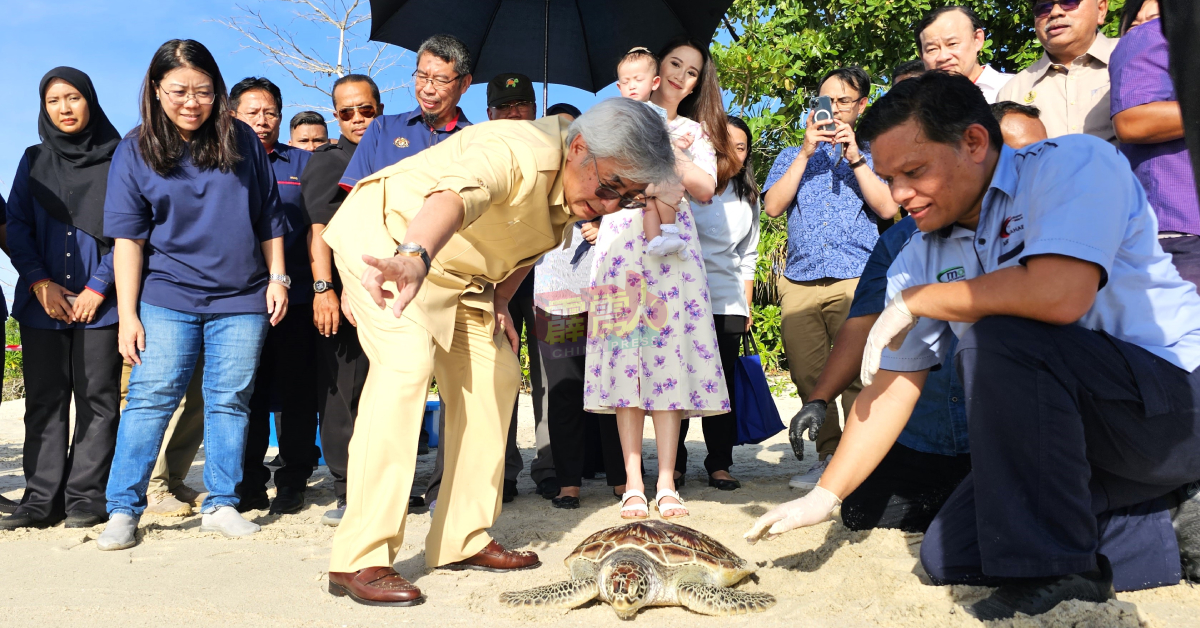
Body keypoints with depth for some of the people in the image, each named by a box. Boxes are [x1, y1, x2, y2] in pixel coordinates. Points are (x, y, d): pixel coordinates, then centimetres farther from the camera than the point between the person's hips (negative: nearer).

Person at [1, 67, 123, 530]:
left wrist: (98, 287, -9)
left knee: (97, 400, -2)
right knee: (43, 401, 2)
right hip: (42, 302, 3)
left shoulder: (118, 160, 4)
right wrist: (39, 282, -4)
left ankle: (86, 499, 4)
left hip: (100, 303, -3)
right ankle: (41, 500, 7)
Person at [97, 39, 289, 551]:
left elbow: (268, 218, 10)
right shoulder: (134, 151, 1)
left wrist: (277, 278, 4)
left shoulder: (242, 140, 4)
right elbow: (127, 236, -2)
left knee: (229, 400, 3)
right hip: (166, 299, -1)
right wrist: (127, 314, -7)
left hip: (242, 299, 1)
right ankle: (123, 510, 4)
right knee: (150, 398, -5)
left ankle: (221, 504, 12)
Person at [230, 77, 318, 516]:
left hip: (295, 296, -1)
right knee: (247, 394, 5)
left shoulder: (303, 163, 11)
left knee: (295, 393, 3)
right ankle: (249, 484, 15)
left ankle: (293, 481, 14)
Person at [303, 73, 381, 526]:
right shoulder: (325, 162, 11)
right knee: (341, 395, -2)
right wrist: (323, 287, -12)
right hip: (343, 297, -2)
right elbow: (319, 229, 0)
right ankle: (348, 493, 5)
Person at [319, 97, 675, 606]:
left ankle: (462, 540, 10)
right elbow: (456, 196, -53)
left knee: (495, 375, 4)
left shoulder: (576, 194, -3)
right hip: (386, 238, -9)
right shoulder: (518, 152, -32)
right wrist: (414, 258, -72)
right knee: (407, 364, -27)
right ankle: (360, 560, -25)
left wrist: (498, 301, 1)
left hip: (455, 269, 9)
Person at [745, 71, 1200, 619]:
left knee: (997, 338, -31)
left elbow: (1058, 294, -35)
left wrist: (913, 300, -21)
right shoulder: (923, 257, 2)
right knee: (948, 557, 1)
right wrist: (825, 495, -1)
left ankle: (1050, 573, -20)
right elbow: (892, 385, 4)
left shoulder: (1073, 163, -16)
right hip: (1076, 438, 8)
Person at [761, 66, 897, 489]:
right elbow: (773, 206, 6)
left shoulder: (873, 154, 19)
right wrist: (806, 152, 1)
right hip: (799, 282, 3)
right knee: (808, 376, -1)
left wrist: (854, 156, -3)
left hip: (856, 279, -2)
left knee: (855, 373, -12)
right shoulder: (793, 156, 24)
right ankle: (829, 456, 9)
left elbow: (887, 208, 1)